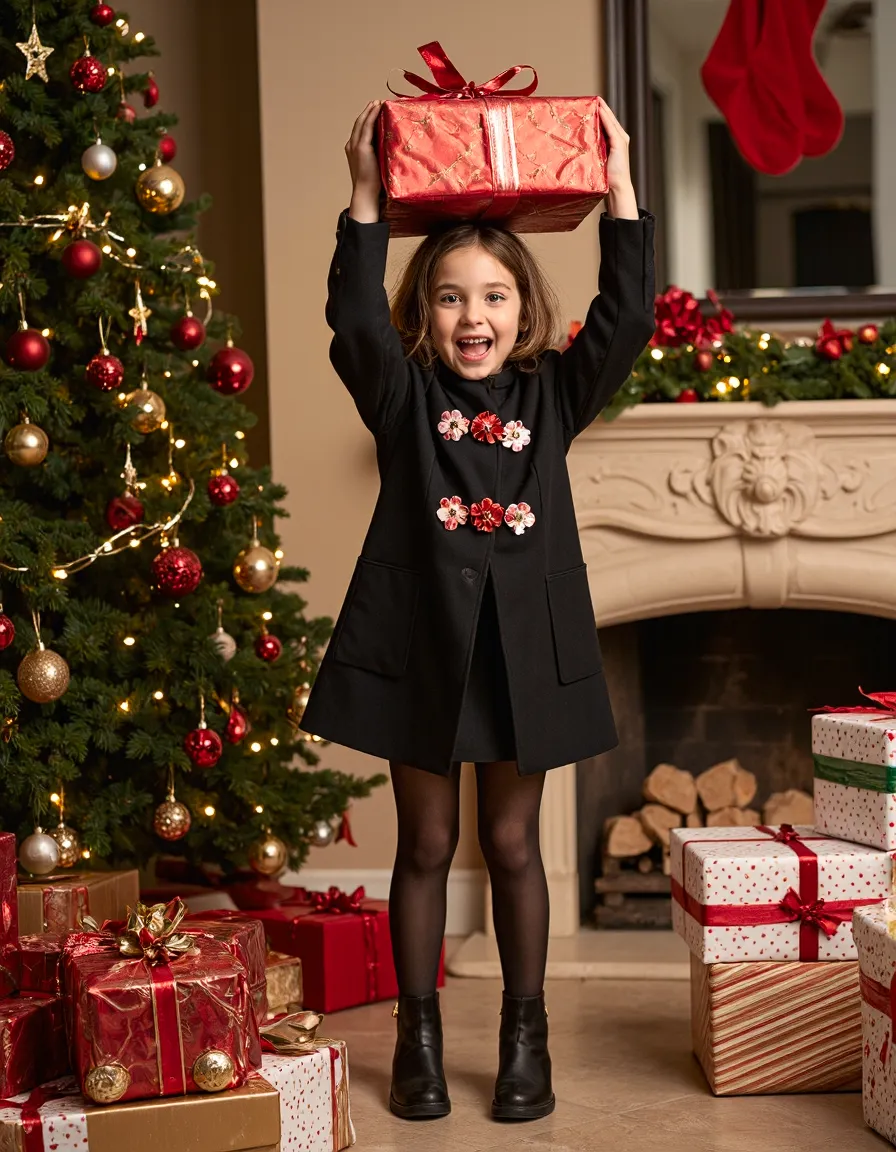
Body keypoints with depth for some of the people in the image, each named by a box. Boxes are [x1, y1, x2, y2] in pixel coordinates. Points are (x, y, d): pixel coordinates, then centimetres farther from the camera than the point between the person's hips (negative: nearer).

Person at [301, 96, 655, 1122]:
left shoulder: (551, 396, 5)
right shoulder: (404, 397, 0)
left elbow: (625, 317, -6)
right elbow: (354, 317, -16)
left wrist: (619, 191, -11)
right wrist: (365, 199, -21)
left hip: (524, 643, 1)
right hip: (421, 636, -1)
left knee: (512, 844, 11)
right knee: (426, 845, 9)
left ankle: (525, 1034, 23)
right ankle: (418, 1037, 21)